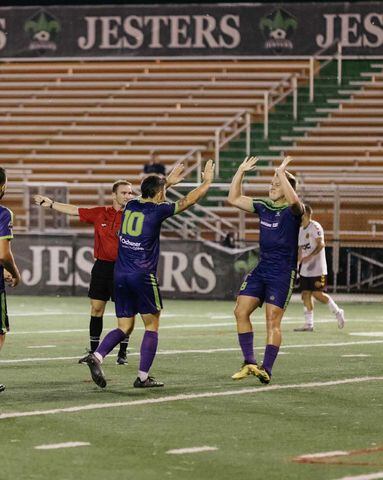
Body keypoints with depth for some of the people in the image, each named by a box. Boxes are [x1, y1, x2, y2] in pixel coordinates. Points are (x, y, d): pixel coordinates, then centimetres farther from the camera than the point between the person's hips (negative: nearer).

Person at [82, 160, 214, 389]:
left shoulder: (131, 206, 11)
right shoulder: (157, 210, -6)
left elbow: (151, 197, 35)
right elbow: (188, 200, 3)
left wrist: (169, 181, 44)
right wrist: (207, 182, 17)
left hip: (120, 275, 6)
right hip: (143, 276, -6)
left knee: (125, 327, 11)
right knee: (152, 326, 5)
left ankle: (97, 356, -12)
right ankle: (143, 377, 1)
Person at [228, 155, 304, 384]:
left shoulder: (292, 211, -8)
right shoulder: (263, 207, 10)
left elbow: (293, 200, -33)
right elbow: (234, 199, 11)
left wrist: (282, 173, -30)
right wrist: (241, 172, 3)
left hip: (282, 274, -7)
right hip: (261, 269, 7)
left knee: (273, 320, -9)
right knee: (241, 312, -2)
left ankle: (266, 369, -8)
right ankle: (250, 363, 3)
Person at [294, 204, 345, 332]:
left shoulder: (315, 227, -11)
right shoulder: (301, 230, 15)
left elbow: (321, 244, -20)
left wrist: (310, 256, -30)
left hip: (317, 268, -8)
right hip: (305, 269, 8)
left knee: (317, 294, -10)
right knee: (306, 294, 3)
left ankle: (337, 312, 11)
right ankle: (308, 324, 5)